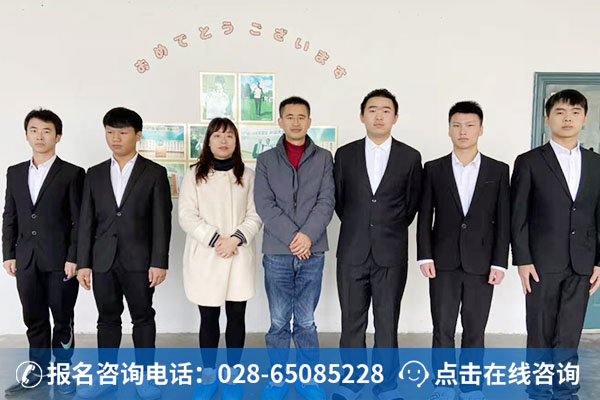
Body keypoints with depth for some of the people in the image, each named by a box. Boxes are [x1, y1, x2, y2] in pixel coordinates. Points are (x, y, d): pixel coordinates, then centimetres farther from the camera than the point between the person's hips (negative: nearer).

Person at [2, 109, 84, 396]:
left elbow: (79, 220, -7)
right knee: (34, 320, 12)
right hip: (26, 261, 4)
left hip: (60, 260, -4)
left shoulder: (72, 174, -4)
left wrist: (73, 258, -12)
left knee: (63, 320, 7)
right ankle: (38, 371, 26)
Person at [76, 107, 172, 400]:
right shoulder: (95, 174, 10)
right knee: (107, 319, 12)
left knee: (143, 318, 6)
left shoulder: (155, 173, -1)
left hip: (139, 260, -3)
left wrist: (159, 262, -10)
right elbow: (87, 221, 8)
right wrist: (83, 262, 3)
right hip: (103, 260, 3)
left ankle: (144, 376, 19)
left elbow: (162, 221, -5)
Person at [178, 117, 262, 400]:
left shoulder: (247, 175, 5)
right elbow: (186, 216, -5)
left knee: (236, 316, 7)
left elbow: (255, 215, 2)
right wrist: (215, 240, -15)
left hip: (239, 258, 1)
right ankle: (208, 373, 25)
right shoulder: (194, 174, 1)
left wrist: (236, 238, -14)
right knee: (208, 317, 8)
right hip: (205, 257, -1)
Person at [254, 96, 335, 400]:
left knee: (306, 321, 9)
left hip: (312, 252, 0)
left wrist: (308, 235, -15)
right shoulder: (266, 160, 5)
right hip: (277, 252, 0)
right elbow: (264, 205, -4)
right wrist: (292, 236, -13)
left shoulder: (323, 158, 6)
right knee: (279, 322, 8)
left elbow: (326, 201, -3)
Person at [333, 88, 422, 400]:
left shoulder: (410, 157, 1)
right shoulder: (345, 154, 3)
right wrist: (357, 227, 11)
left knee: (387, 322, 8)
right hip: (352, 251, 1)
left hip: (391, 254, -1)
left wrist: (389, 230, 11)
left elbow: (411, 204, 9)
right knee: (352, 321, 9)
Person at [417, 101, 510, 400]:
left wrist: (500, 262, -4)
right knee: (443, 329, 4)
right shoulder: (433, 169, 4)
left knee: (475, 330, 8)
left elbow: (503, 220, 2)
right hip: (444, 261, 0)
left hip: (481, 262, 0)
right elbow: (425, 217, 3)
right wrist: (425, 256, -5)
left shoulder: (498, 170, 5)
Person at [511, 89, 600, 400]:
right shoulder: (529, 162, -1)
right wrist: (523, 261, -9)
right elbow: (517, 217, -4)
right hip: (543, 263, -3)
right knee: (541, 335, 6)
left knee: (570, 336, 7)